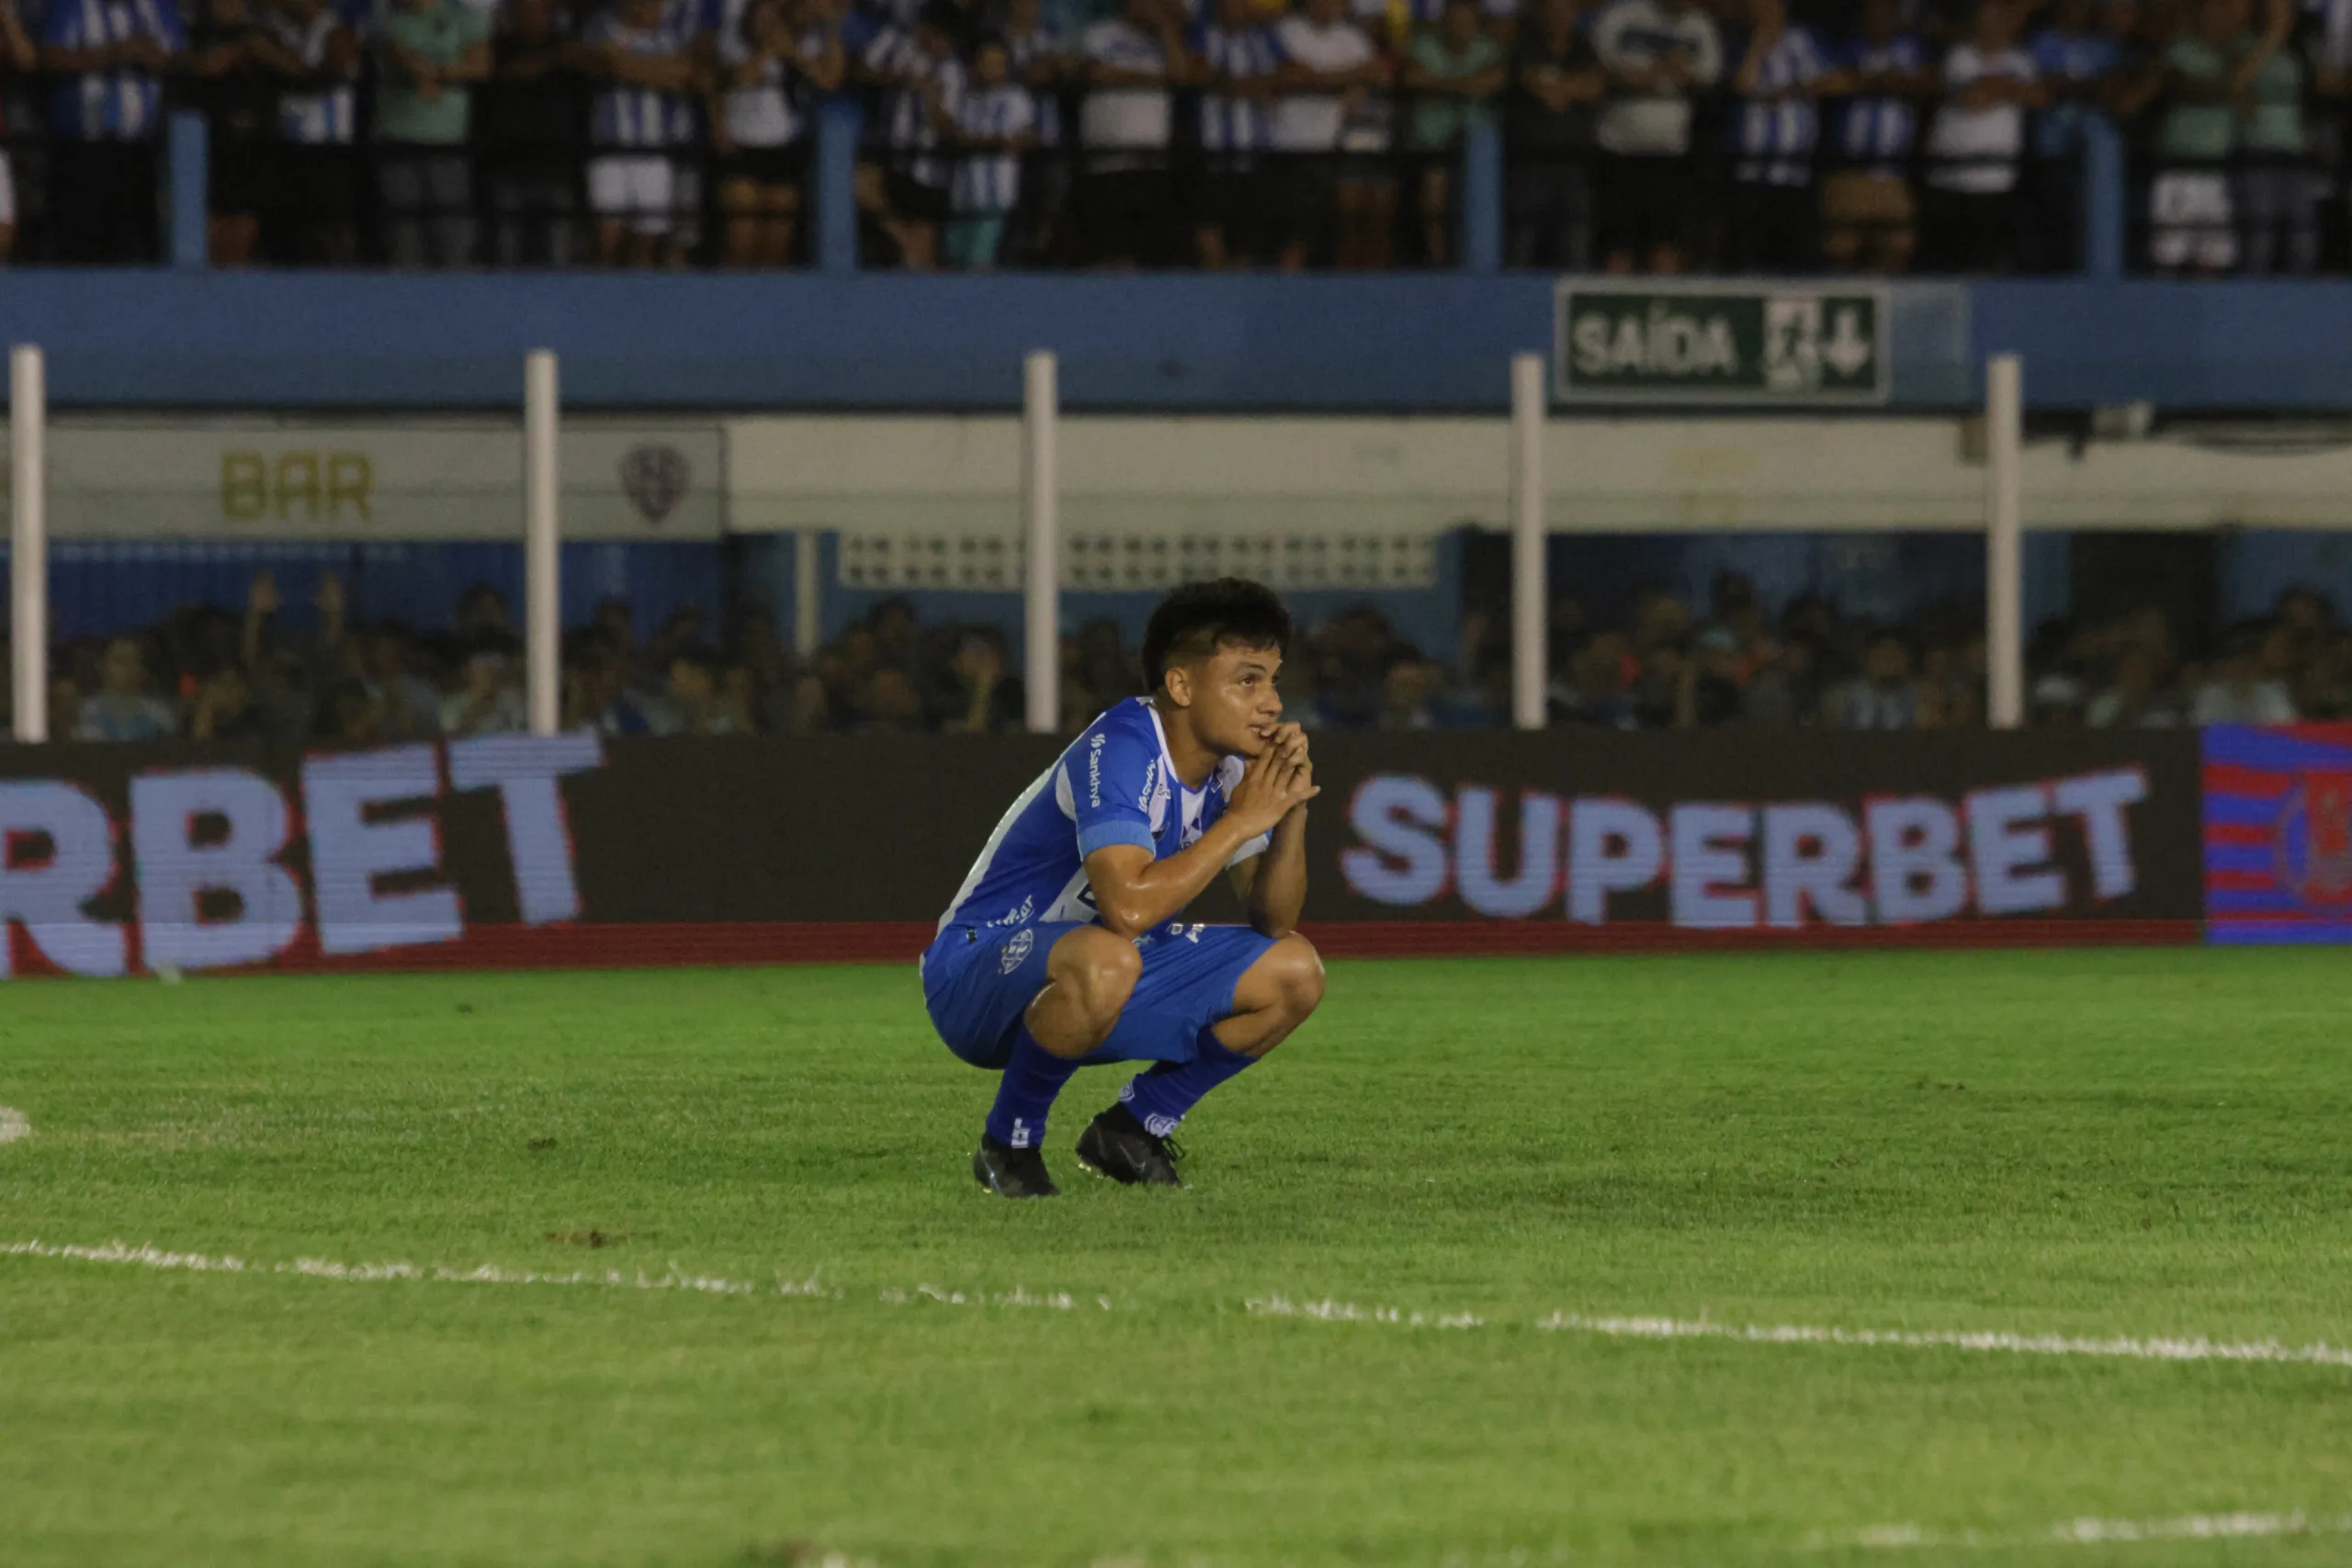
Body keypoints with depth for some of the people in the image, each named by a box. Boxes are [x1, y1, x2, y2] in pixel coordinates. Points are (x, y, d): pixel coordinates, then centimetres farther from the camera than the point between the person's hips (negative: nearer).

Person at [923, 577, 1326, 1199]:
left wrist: (1290, 812, -13)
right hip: (976, 974, -9)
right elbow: (1128, 906, -39)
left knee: (1295, 973, -2)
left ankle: (1133, 1126, 10)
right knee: (1105, 961, -42)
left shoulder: (1227, 767, 1)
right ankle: (1009, 1143, -17)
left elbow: (1274, 920, 4)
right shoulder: (1119, 751, -25)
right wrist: (1241, 822, -28)